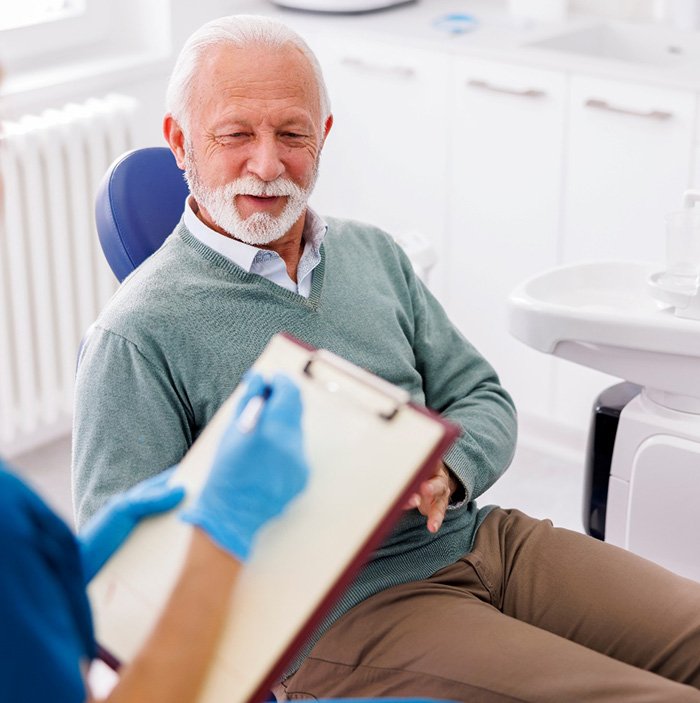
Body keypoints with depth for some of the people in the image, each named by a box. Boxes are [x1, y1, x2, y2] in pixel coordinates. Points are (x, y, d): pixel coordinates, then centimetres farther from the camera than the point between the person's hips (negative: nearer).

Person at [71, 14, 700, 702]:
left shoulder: (372, 253, 14)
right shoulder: (137, 335, -7)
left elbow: (481, 399, 15)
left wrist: (442, 472, -10)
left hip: (482, 539, 7)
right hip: (339, 614, -7)